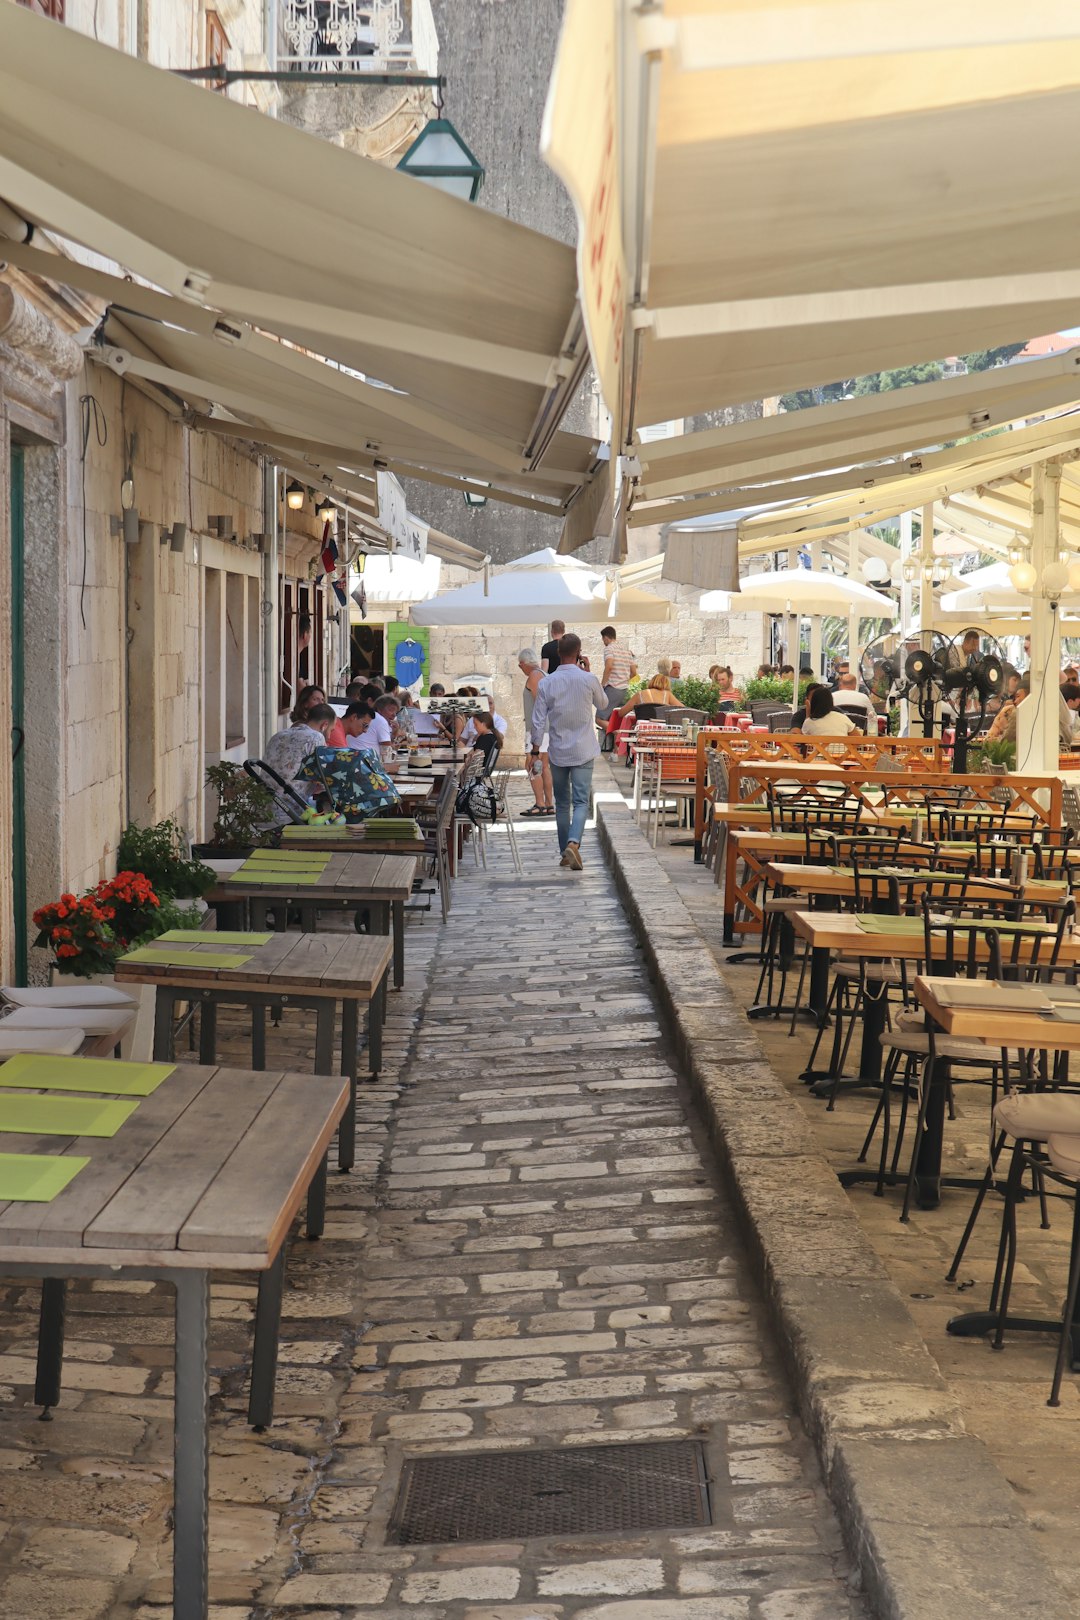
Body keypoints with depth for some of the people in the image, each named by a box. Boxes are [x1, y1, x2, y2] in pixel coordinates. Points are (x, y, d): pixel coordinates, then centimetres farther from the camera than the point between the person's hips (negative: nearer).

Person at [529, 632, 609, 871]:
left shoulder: (546, 683, -5)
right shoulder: (588, 680, -9)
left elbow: (538, 721, -4)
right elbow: (603, 704, 12)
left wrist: (535, 752, 4)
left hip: (557, 752, 2)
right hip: (582, 752, -2)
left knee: (562, 804, 14)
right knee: (580, 802, -4)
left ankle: (565, 853, 19)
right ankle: (573, 844, -26)